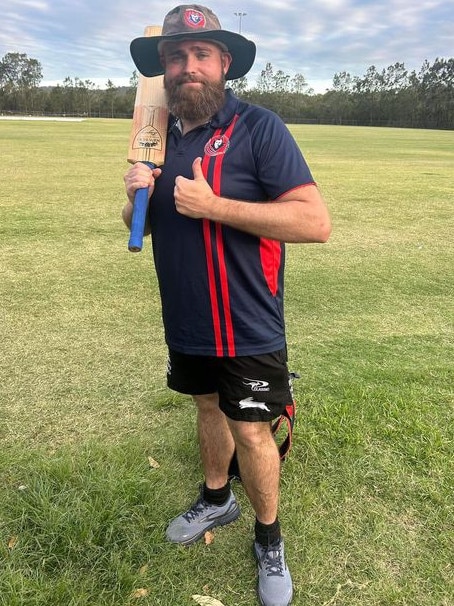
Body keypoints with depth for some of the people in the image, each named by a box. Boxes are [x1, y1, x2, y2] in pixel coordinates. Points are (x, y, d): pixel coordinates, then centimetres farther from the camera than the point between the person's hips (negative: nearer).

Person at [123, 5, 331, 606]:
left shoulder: (258, 127, -13)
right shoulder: (163, 135, 7)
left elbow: (316, 222, -23)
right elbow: (142, 226, 15)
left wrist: (213, 205, -26)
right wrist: (137, 197, -8)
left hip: (246, 327, -6)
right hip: (185, 323, 6)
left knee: (250, 431, 4)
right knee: (207, 406, 22)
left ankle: (269, 539, 29)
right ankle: (217, 498, 47)